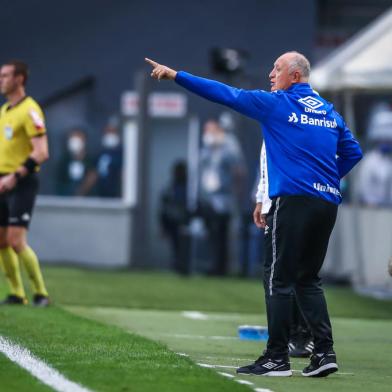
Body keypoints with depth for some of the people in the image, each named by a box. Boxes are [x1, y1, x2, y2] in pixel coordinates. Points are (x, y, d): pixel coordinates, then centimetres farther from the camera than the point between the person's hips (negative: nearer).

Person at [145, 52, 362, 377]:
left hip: (293, 200, -6)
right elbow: (353, 152, 21)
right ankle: (325, 352, 4)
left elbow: (225, 93, 1)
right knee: (308, 279, 14)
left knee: (279, 279, -2)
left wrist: (175, 75, 5)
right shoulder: (330, 112, 16)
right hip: (327, 202, 7)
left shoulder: (277, 104, 0)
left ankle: (277, 358, -4)